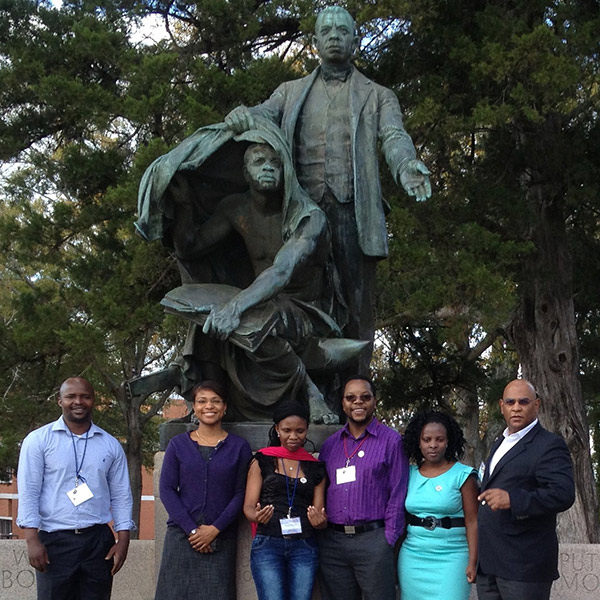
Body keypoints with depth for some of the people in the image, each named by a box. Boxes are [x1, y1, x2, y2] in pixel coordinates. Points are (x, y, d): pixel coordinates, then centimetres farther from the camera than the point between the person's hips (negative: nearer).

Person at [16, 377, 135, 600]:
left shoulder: (111, 445, 10)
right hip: (54, 540, -2)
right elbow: (28, 492, -3)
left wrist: (123, 540, 1)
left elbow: (121, 496, 10)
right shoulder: (38, 440, 1)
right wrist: (32, 540, -11)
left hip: (98, 540, 3)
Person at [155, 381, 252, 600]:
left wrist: (215, 529, -10)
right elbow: (167, 490, 1)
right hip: (181, 536, 1)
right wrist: (192, 530, -8)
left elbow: (240, 493, 1)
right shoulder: (178, 444, 7)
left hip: (220, 539, 0)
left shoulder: (239, 447, 5)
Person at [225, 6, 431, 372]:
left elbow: (394, 136, 0)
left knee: (356, 305, -5)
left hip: (352, 210, -1)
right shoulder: (292, 91, 24)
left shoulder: (378, 96, 18)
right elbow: (263, 115, 7)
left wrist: (407, 167, -24)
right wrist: (243, 116, -20)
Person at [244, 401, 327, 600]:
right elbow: (249, 505, 3)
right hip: (268, 544, -2)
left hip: (304, 548, 2)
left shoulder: (315, 468, 13)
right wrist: (256, 516, -20)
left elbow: (319, 513, 12)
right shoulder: (262, 461, 7)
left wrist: (320, 521, -11)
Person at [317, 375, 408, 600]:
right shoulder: (330, 444, 14)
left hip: (372, 539, -4)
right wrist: (319, 533, 7)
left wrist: (388, 540, -8)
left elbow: (397, 494, -3)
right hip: (331, 541, 4)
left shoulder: (391, 440, 0)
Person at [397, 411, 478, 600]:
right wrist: (394, 559, 11)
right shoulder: (410, 474, 8)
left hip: (450, 558, -4)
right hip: (412, 558, 4)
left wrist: (472, 562, -11)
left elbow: (472, 522, -5)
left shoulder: (462, 475, -2)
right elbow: (401, 518, 12)